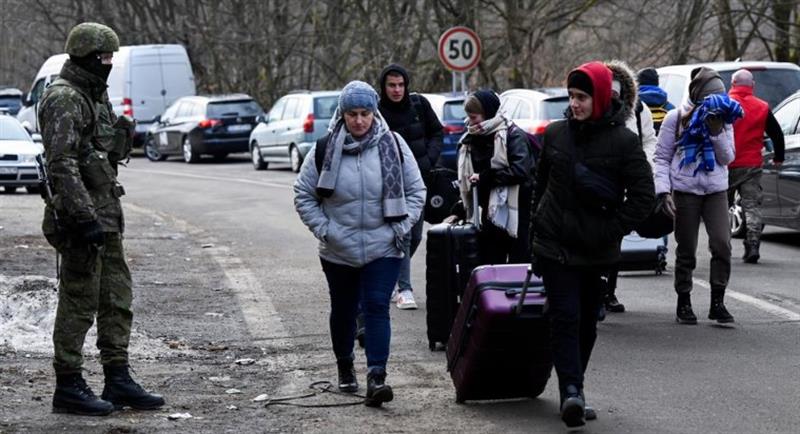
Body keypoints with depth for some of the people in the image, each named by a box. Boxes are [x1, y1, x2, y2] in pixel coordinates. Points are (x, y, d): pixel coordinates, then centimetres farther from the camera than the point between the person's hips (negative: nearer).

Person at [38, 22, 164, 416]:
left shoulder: (95, 95, 15)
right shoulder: (64, 99, -15)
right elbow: (62, 164, -23)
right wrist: (84, 217, -26)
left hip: (106, 216, 9)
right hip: (83, 218, -9)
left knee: (117, 298, 11)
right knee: (79, 302, -3)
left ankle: (117, 380, 17)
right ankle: (68, 387, 4)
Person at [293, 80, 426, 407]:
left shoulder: (393, 145, -3)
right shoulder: (325, 148, -5)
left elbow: (416, 190, 5)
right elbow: (303, 194, 3)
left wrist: (401, 227, -4)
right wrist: (323, 229, -6)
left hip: (383, 249, -1)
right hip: (338, 251, 1)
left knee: (377, 308, -12)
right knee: (343, 310, 14)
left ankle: (376, 377, -19)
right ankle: (345, 368, 34)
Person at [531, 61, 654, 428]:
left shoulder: (623, 140, -6)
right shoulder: (556, 134, 4)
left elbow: (643, 195, -4)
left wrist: (614, 230, -10)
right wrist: (538, 225, 14)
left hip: (596, 250, 0)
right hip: (555, 245, 1)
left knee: (587, 322, 10)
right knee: (565, 316, -12)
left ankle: (573, 389, 23)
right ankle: (571, 390, -19)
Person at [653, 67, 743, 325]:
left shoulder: (724, 120, 9)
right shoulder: (676, 118, 0)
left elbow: (727, 158, 2)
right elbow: (661, 157, 0)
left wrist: (717, 131, -11)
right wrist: (664, 191, -10)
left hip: (716, 191, 2)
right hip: (685, 191, -2)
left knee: (722, 244, -14)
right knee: (686, 252, 3)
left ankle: (717, 303, -6)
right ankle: (683, 304, 15)